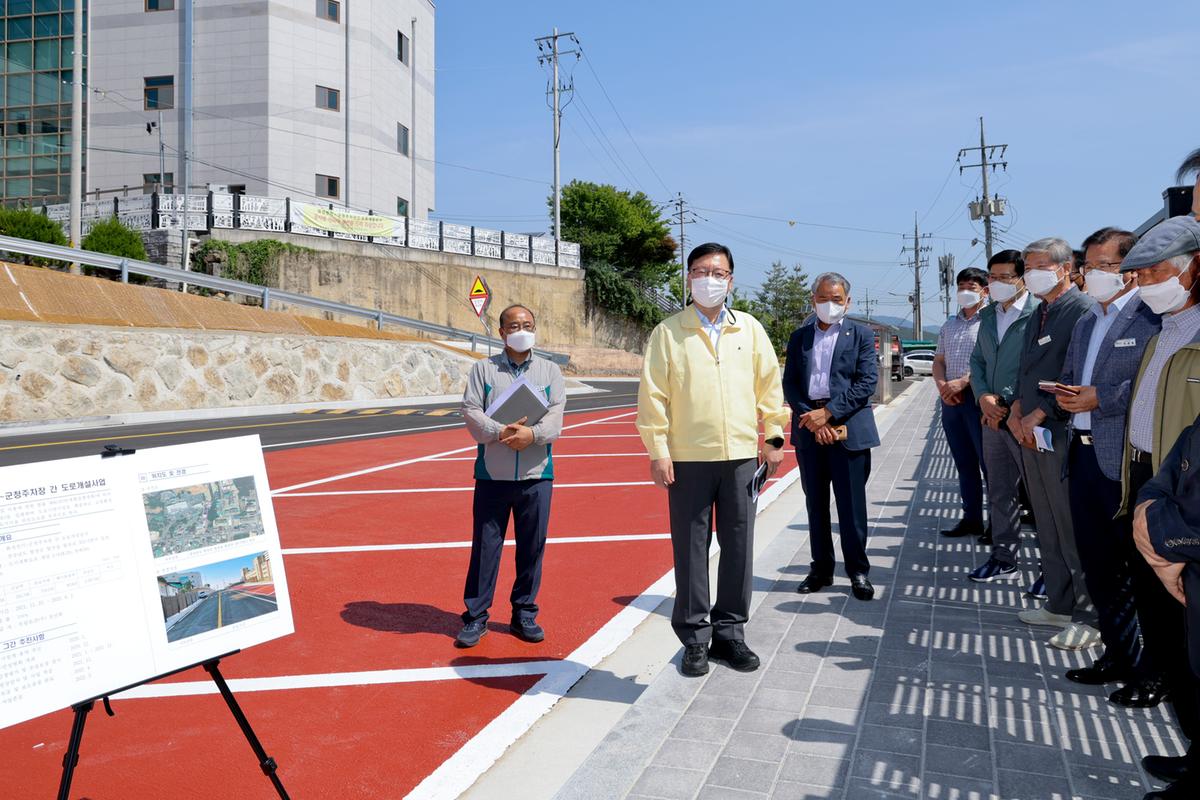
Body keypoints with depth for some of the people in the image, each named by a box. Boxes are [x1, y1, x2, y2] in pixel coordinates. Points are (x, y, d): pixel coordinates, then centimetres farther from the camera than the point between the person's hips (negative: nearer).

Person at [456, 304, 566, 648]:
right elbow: (470, 410, -3)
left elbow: (556, 413, -1)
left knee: (532, 546, 7)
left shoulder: (550, 370, 11)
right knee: (485, 545, 3)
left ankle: (524, 614, 21)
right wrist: (499, 432, -19)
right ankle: (476, 616, 14)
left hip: (536, 474, 1)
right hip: (492, 473, -1)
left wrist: (532, 433, -19)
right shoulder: (483, 368, 7)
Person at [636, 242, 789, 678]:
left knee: (738, 547, 8)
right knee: (691, 550, 4)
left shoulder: (750, 329, 8)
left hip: (741, 456, 2)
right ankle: (695, 639, 17)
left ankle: (730, 632, 24)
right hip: (687, 458, -2)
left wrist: (773, 436, 8)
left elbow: (769, 385, 12)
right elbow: (653, 394, -1)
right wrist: (658, 450, -6)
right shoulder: (668, 332, 1)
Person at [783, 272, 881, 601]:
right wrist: (811, 419, -10)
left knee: (851, 503, 0)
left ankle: (858, 571, 12)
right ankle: (821, 568, 20)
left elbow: (867, 382, -6)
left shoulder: (861, 335, 3)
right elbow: (789, 383, 5)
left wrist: (828, 413, -14)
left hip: (848, 428, -3)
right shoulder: (799, 336, 11)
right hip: (809, 428, 3)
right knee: (816, 503, 10)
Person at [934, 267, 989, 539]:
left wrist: (963, 382, -19)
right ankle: (971, 519, 19)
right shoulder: (950, 325, 18)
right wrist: (942, 385, -1)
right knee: (964, 464, 12)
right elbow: (938, 361, 17)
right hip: (951, 399, 7)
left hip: (977, 396, -7)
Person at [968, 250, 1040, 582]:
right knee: (999, 491, 14)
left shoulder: (1039, 313, -11)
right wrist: (984, 397, -1)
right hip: (994, 417, 7)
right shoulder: (987, 315, 13)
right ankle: (1003, 559, 25)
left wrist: (1016, 408, -13)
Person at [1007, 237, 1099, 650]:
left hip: (1063, 433, -9)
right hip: (1031, 431, 9)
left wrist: (1039, 414, -15)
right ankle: (1059, 604, 24)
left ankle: (1089, 617, 5)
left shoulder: (1083, 310, -11)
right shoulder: (1038, 316, 18)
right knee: (1047, 525, 14)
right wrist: (1017, 409, 4)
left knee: (1073, 528, -5)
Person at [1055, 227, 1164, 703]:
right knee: (1097, 566, 15)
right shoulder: (1085, 324, 18)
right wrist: (1066, 395, 0)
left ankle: (1149, 672, 13)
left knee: (1137, 567, 0)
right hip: (1084, 455, 9)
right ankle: (1117, 655, 29)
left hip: (1124, 462, -8)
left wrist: (1101, 398, -18)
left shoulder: (1152, 317, -10)